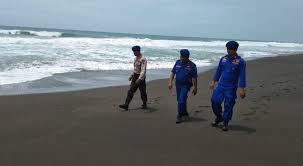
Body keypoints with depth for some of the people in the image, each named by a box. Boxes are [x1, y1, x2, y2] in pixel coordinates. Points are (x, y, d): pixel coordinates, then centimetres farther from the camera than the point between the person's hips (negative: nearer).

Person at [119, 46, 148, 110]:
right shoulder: (136, 58, 10)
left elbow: (143, 70, -25)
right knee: (130, 91, -1)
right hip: (135, 76, 8)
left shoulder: (143, 59, -18)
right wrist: (131, 76, 20)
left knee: (142, 91, 6)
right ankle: (126, 105, -5)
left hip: (141, 77, -8)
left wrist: (139, 79, -33)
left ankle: (144, 104, 25)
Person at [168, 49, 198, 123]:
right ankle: (185, 114, 34)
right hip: (178, 84, 6)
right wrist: (170, 82, -2)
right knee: (180, 100, 15)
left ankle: (179, 116, -3)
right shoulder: (178, 62, 3)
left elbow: (194, 78, -9)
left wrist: (195, 88, -8)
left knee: (181, 101, -14)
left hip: (186, 85, -6)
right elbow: (173, 72, 7)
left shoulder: (192, 65, -11)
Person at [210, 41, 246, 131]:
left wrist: (242, 89, -15)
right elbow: (218, 71, 15)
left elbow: (242, 76, -11)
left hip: (231, 88, -4)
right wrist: (213, 81, 11)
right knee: (215, 101, -1)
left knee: (228, 105, 1)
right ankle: (219, 117, 24)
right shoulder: (223, 59, 5)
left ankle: (225, 123, 18)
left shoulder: (240, 61, -9)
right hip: (221, 85, 4)